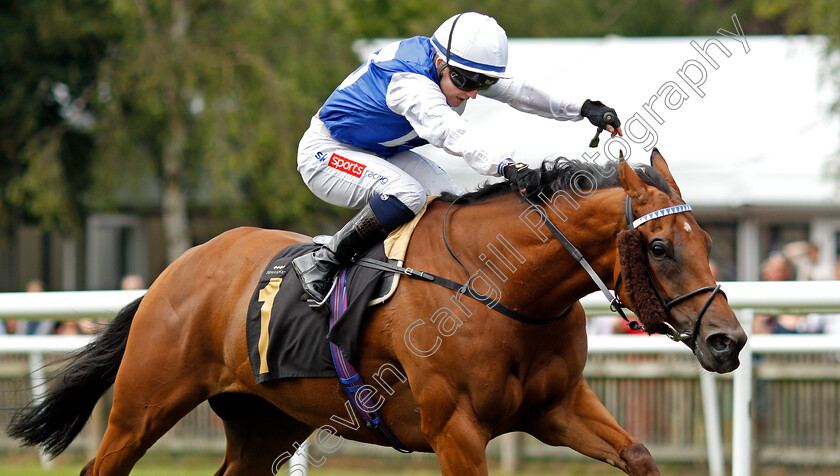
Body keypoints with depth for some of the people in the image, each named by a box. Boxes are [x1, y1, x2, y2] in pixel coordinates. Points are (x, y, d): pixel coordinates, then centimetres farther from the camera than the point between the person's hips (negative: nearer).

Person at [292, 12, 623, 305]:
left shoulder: (457, 69, -9)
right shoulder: (411, 84, -37)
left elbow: (515, 91, -1)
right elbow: (450, 132, -53)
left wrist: (583, 109, -5)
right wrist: (505, 165, -68)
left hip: (383, 154, 10)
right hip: (326, 153, -10)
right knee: (407, 196, -33)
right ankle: (321, 263, -22)